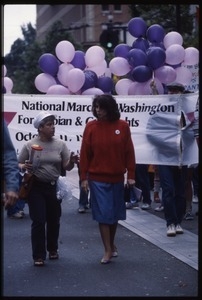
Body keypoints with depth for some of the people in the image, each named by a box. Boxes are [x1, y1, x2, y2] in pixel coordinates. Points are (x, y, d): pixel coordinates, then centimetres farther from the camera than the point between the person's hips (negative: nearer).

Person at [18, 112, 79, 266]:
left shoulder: (60, 144, 2)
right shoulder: (30, 145, -3)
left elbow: (67, 167, 3)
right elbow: (19, 165, 4)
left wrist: (72, 161, -19)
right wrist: (24, 167, -19)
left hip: (54, 187, 3)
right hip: (36, 188, -2)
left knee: (54, 220, 12)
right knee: (38, 221, -4)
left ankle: (53, 249, 32)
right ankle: (39, 256, 3)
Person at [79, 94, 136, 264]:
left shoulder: (122, 126, -2)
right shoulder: (91, 127, -4)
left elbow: (129, 152, 1)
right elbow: (85, 153, -2)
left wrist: (131, 175, -2)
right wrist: (84, 178, -5)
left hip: (117, 178, 2)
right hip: (97, 179, -1)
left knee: (115, 213, 12)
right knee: (103, 214, -2)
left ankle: (112, 244, 31)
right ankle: (108, 251, 3)